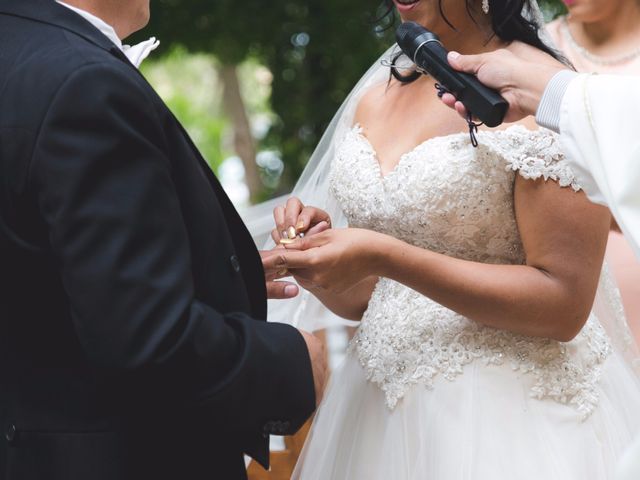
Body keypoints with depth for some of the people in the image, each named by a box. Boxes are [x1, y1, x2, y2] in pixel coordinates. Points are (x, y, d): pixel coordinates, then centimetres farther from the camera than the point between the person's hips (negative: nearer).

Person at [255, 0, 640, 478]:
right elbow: (364, 297, 13)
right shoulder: (375, 100, 8)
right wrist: (316, 259, -8)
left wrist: (384, 257, -22)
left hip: (511, 409, -6)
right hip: (383, 402, 7)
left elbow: (564, 304, -18)